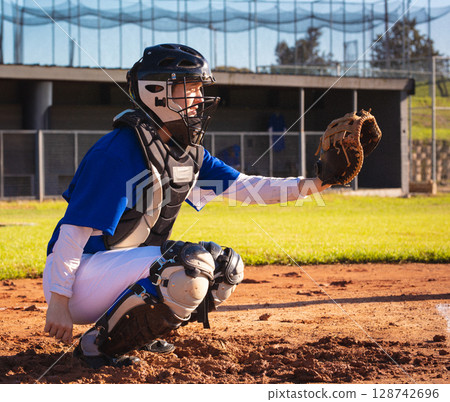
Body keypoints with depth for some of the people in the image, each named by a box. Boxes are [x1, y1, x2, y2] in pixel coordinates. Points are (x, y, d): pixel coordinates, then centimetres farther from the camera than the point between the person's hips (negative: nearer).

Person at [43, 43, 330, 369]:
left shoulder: (189, 152, 6)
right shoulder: (121, 152, -22)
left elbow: (243, 186, 7)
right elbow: (75, 232, -22)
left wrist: (315, 184, -5)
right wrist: (58, 302, -23)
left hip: (127, 266, 9)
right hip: (84, 273, -9)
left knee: (226, 267, 6)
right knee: (190, 268, -29)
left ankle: (139, 330, 11)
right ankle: (98, 344, -14)